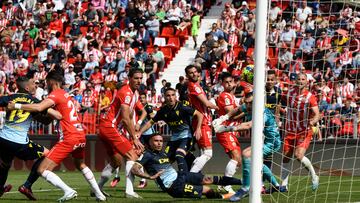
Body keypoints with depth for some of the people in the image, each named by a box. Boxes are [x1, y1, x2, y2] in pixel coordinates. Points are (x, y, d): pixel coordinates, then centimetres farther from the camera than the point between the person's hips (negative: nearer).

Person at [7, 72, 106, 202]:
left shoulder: (56, 94, -7)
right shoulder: (65, 95, 19)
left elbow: (39, 108, -24)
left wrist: (16, 106, -18)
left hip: (69, 138, -9)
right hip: (81, 135, 9)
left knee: (42, 170, -9)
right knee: (80, 164, 35)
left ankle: (68, 191, -22)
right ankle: (99, 194, 34)